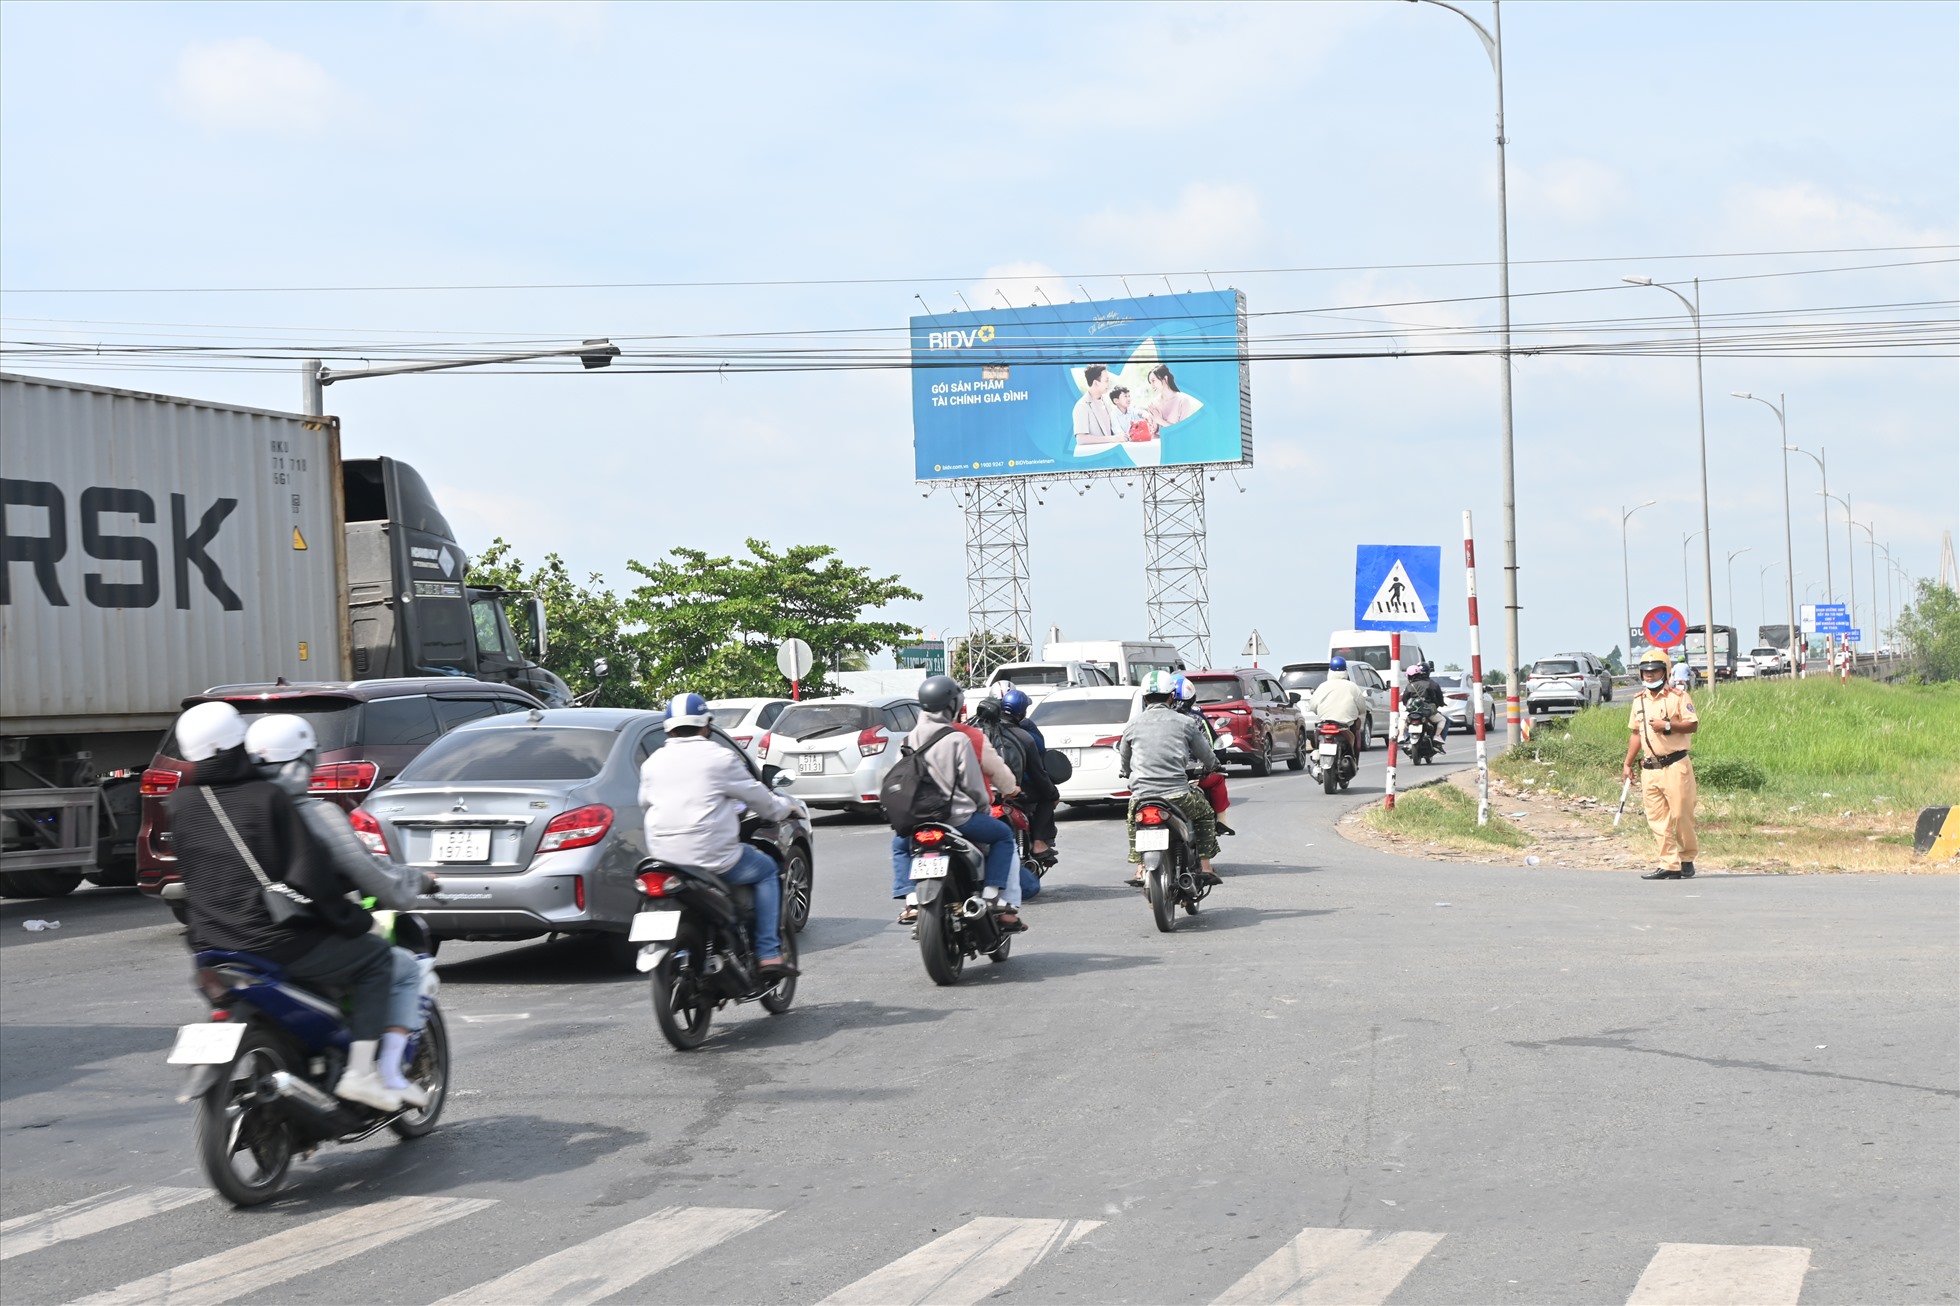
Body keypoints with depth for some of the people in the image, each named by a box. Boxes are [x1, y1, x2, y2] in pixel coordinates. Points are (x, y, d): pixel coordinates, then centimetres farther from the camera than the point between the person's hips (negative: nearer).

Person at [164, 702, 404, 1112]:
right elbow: (308, 876, -13)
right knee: (374, 957, 10)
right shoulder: (267, 798, -10)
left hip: (209, 947, 7)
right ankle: (360, 1071, -2)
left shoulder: (179, 804, 5)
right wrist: (351, 920, 0)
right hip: (275, 944, -6)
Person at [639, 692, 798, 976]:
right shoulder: (719, 757, -6)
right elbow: (757, 796, 4)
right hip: (712, 857, -6)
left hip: (662, 856, 6)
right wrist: (786, 806, 25)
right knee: (766, 870, 18)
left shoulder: (653, 763, 8)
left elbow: (644, 801, 22)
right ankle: (768, 956, 8)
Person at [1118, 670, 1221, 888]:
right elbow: (1208, 758, 16)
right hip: (1177, 795, -2)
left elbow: (1123, 766, 21)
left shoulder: (1133, 724, 10)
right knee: (1205, 814, 26)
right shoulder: (1185, 723, 5)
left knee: (1134, 822, 33)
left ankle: (1140, 870, 21)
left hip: (1141, 796, 2)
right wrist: (1210, 767, 40)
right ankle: (1205, 867, 19)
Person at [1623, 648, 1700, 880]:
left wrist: (1668, 726, -20)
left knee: (1680, 815, -4)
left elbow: (1693, 725, -8)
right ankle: (1670, 864, 3)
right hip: (1649, 769, 6)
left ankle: (1687, 859, 11)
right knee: (1657, 819, 1)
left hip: (1675, 766, -6)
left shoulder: (1678, 696, -2)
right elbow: (1635, 733, 21)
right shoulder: (1639, 700, 16)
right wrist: (1627, 764, 18)